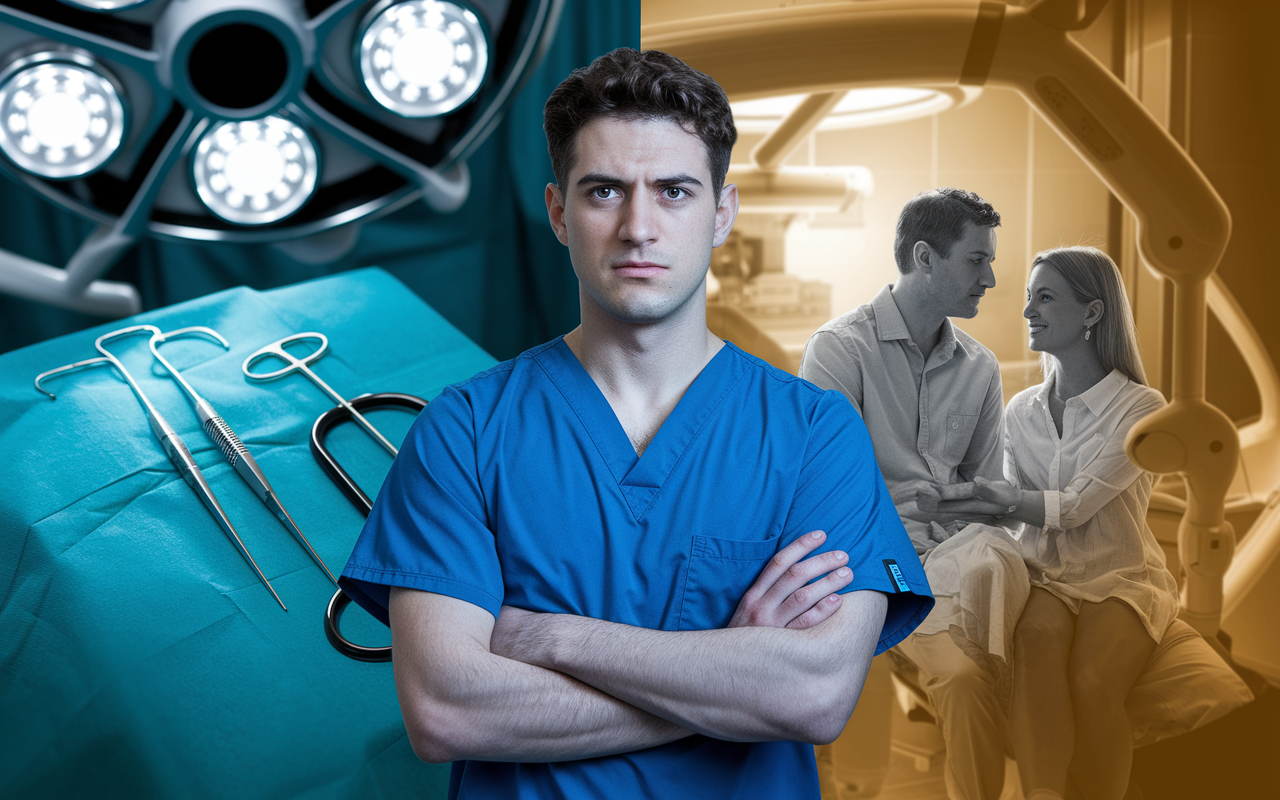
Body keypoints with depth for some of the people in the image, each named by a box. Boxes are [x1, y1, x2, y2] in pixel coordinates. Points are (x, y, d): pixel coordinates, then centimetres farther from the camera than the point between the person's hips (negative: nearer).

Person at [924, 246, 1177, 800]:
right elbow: (1015, 508, 7)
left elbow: (1075, 506, -15)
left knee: (1091, 682, -33)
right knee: (1039, 640, -34)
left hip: (1121, 578, -2)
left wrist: (975, 490, -23)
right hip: (1044, 576, 3)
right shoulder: (1022, 412, 11)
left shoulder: (1140, 408, -5)